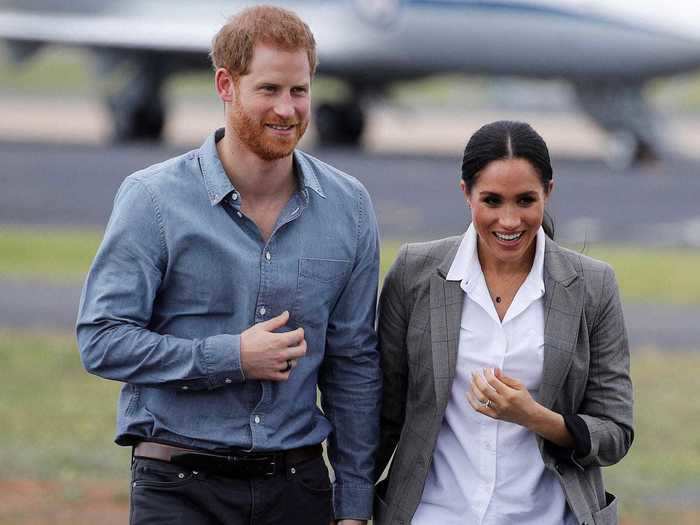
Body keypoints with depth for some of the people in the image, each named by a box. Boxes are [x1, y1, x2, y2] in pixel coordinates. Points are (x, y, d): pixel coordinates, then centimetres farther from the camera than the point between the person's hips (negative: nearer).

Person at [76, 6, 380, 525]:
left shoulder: (347, 205, 6)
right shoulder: (153, 198, -5)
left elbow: (354, 364, 9)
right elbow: (101, 340, -9)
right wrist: (231, 358, -15)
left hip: (298, 483, 3)